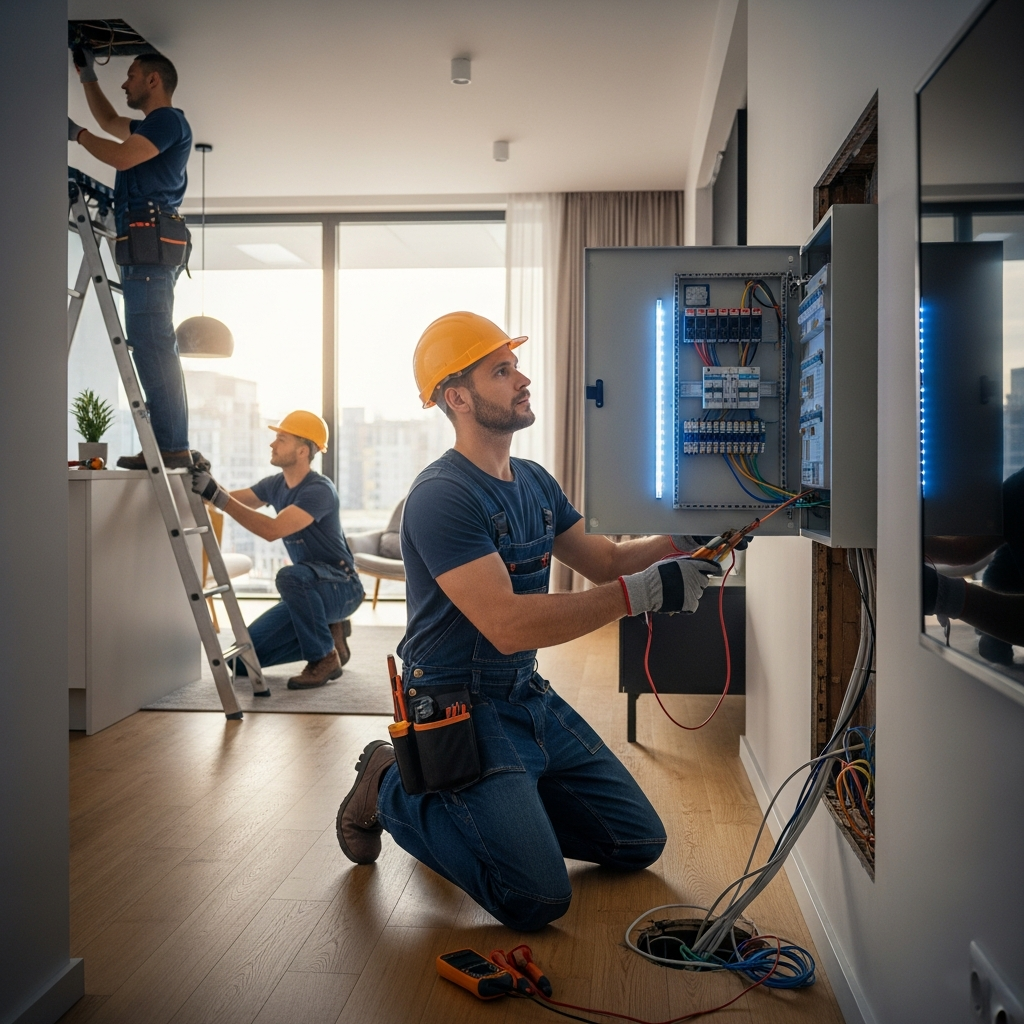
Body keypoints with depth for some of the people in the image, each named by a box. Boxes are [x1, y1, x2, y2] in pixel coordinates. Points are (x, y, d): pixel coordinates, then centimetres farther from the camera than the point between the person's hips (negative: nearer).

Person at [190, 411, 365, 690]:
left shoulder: (319, 490, -23)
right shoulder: (276, 484, 2)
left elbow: (272, 530, -35)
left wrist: (218, 497, -37)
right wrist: (206, 479, -10)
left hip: (341, 587, -7)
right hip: (308, 591, 8)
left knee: (290, 576, -39)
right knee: (244, 658, -1)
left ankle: (325, 658, -19)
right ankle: (329, 635, 13)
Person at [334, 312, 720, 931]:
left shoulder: (535, 483, 8)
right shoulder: (442, 497, -21)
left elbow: (604, 560, 12)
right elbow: (510, 625, -29)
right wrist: (642, 593, -30)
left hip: (531, 698, 9)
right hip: (462, 711, -8)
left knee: (641, 843, 11)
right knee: (538, 899, -16)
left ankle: (489, 806, 23)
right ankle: (392, 790, 5)